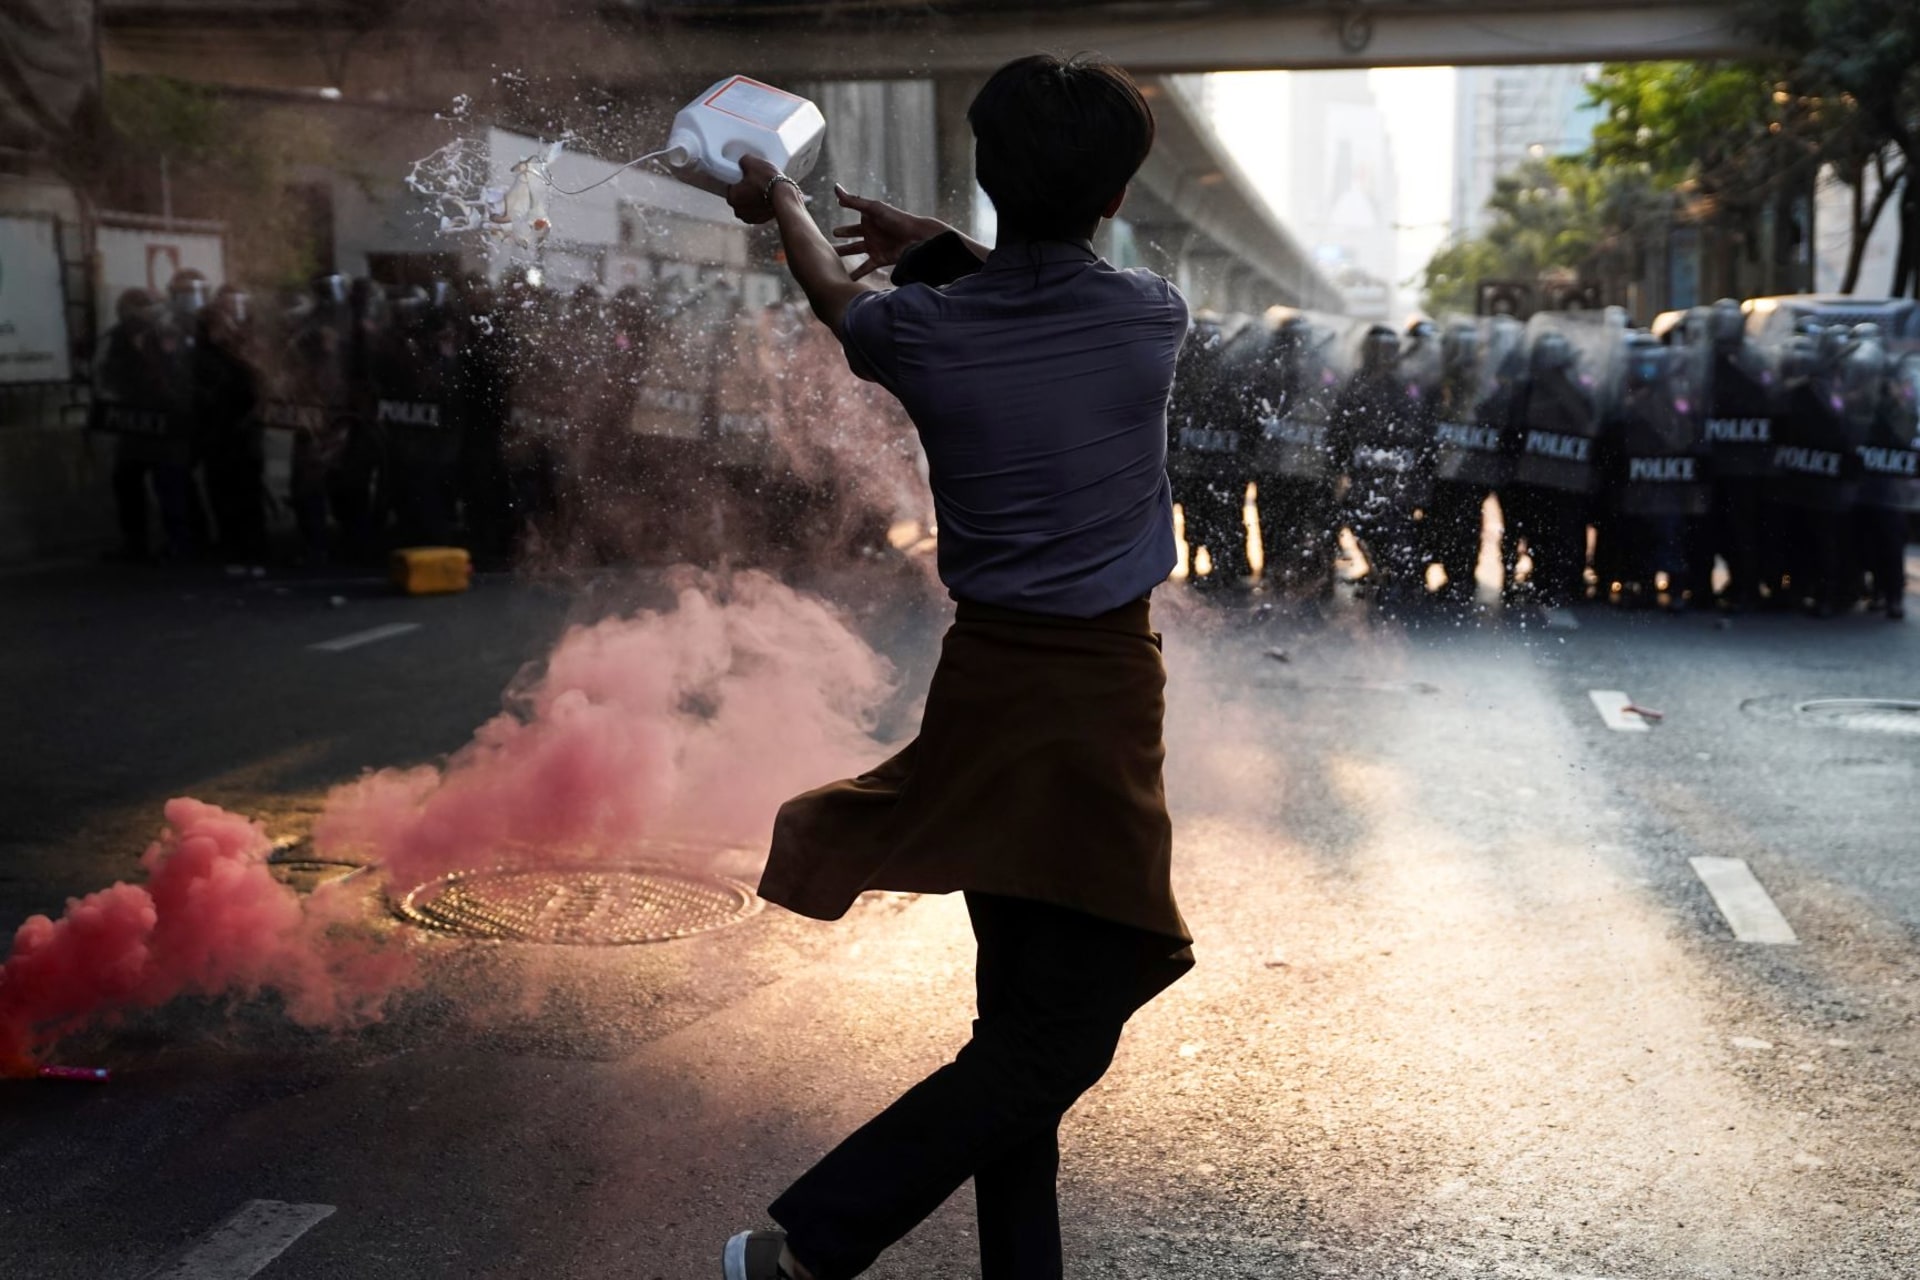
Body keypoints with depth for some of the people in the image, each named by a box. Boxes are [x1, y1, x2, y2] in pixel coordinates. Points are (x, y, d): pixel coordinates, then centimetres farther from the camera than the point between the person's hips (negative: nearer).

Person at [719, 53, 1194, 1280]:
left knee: (1023, 1017, 15)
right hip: (1100, 693, -4)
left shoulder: (923, 332, -4)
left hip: (983, 683, 5)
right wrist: (937, 244, 24)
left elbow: (838, 294, 20)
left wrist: (783, 202, 39)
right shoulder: (1153, 317, -7)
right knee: (1061, 1034, 1)